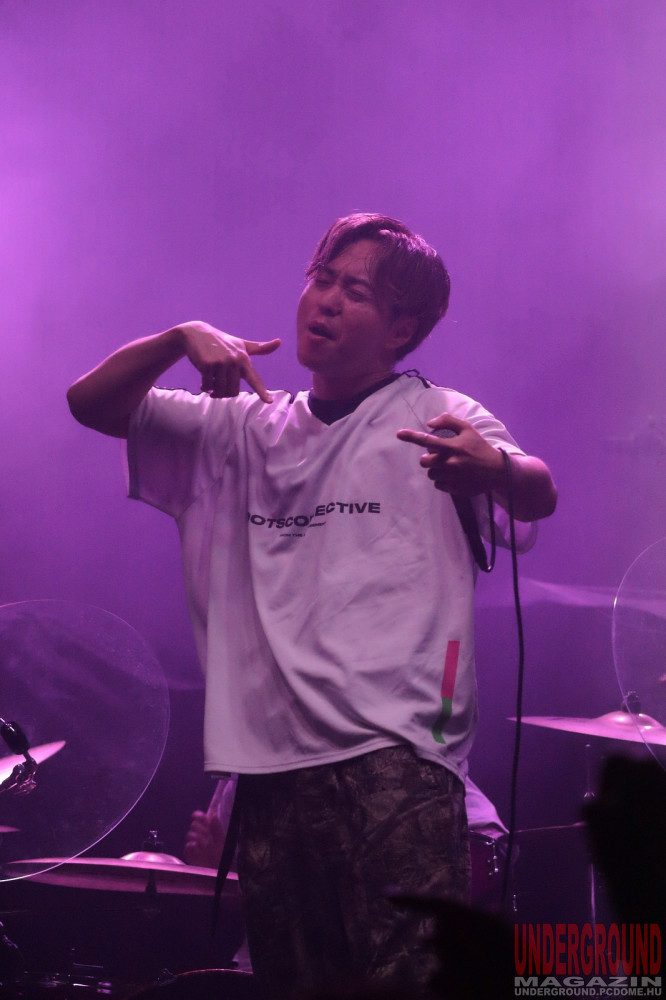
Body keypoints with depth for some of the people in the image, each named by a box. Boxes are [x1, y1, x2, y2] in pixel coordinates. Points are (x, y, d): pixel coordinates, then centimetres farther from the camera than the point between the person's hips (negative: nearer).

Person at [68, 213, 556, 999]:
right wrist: (183, 338, 0)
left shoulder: (435, 416, 6)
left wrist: (492, 467, -36)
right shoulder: (248, 431, 20)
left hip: (393, 753, -5)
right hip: (268, 762, 5)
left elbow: (539, 497, -12)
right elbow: (92, 403, 18)